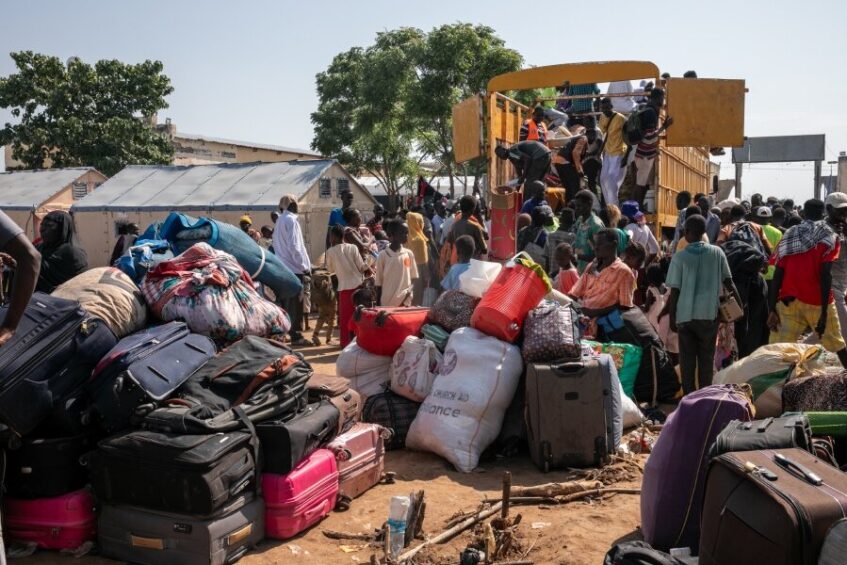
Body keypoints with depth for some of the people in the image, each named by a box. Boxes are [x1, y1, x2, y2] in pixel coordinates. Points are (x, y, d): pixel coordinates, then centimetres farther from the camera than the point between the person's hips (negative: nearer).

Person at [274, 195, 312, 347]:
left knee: (285, 302, 14)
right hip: (294, 268, -8)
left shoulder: (280, 221, 14)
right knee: (295, 304, -4)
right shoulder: (291, 220, -12)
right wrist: (304, 267, -13)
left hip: (282, 267, 8)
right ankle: (296, 336, -1)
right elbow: (294, 246, -18)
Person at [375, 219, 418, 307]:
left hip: (405, 302, 2)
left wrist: (409, 292, -9)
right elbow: (379, 283, 2)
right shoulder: (383, 255, -3)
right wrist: (378, 306, 1)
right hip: (387, 304, -2)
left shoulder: (409, 254, 4)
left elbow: (413, 278, 10)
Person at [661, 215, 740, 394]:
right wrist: (740, 304, 15)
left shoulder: (679, 257, -7)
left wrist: (671, 317, 2)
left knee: (687, 359, 8)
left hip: (685, 315, -1)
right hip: (709, 314, 1)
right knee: (707, 359, 11)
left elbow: (674, 291, -7)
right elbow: (728, 282, 4)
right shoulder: (717, 252, -2)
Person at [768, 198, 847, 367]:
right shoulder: (829, 236, 1)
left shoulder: (789, 235, 11)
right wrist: (824, 312, -13)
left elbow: (778, 273, 2)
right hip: (816, 301, -2)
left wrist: (772, 308, 2)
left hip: (788, 300, 2)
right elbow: (825, 275, -11)